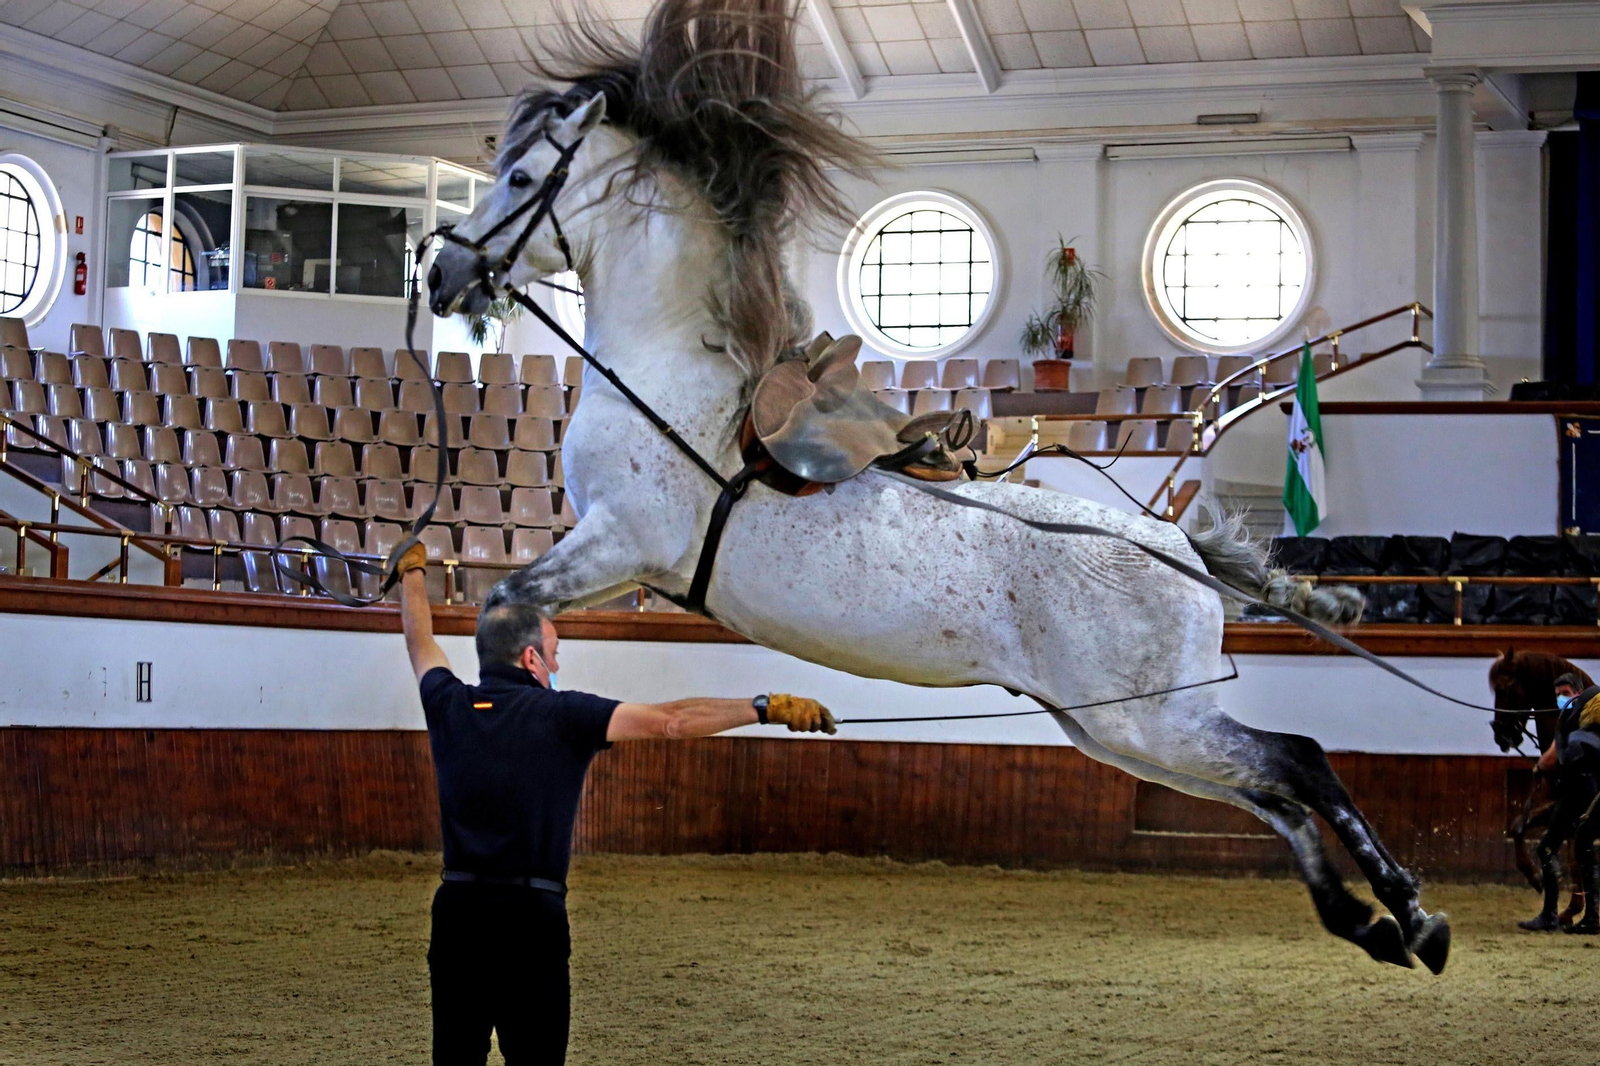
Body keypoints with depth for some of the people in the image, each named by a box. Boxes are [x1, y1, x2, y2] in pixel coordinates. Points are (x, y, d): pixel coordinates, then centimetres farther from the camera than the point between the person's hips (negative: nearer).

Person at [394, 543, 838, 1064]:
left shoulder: (449, 706, 6)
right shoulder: (560, 715, -7)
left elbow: (420, 642, 27)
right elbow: (670, 720, -12)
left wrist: (411, 572, 45)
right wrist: (767, 707, -10)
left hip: (457, 909, 5)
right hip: (529, 917, -5)